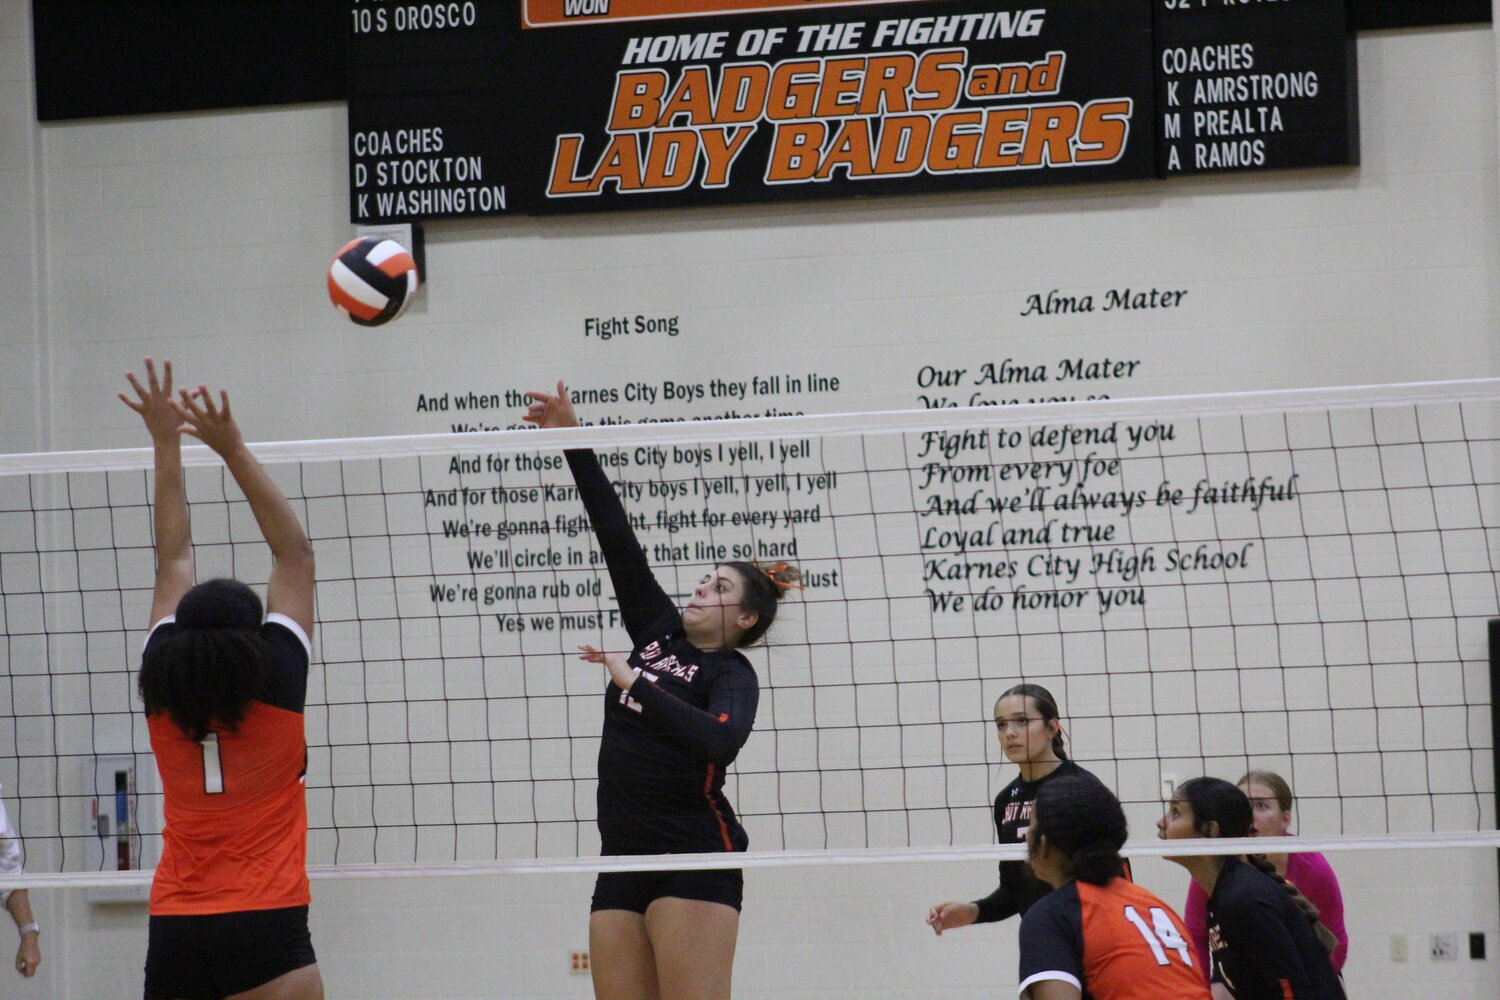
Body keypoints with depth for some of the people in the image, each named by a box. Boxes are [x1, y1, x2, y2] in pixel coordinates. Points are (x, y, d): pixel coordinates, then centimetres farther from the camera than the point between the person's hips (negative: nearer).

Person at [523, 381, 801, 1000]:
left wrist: (636, 684, -22)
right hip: (624, 859, 7)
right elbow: (616, 534, 14)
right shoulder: (659, 634, 17)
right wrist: (573, 442, 12)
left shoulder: (732, 674, -1)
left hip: (696, 858, -7)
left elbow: (718, 742, -23)